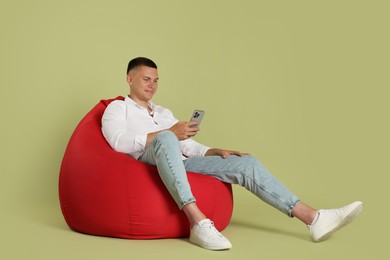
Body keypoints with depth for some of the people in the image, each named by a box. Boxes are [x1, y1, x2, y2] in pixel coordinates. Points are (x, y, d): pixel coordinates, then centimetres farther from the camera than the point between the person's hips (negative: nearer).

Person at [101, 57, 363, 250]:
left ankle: (313, 218, -20)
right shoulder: (117, 108, 12)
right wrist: (171, 133, -15)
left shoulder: (164, 113, 31)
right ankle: (198, 222, -51)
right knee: (165, 138, -41)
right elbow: (120, 142, -10)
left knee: (246, 163, -12)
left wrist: (218, 152, 3)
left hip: (180, 163, 6)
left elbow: (190, 147, 23)